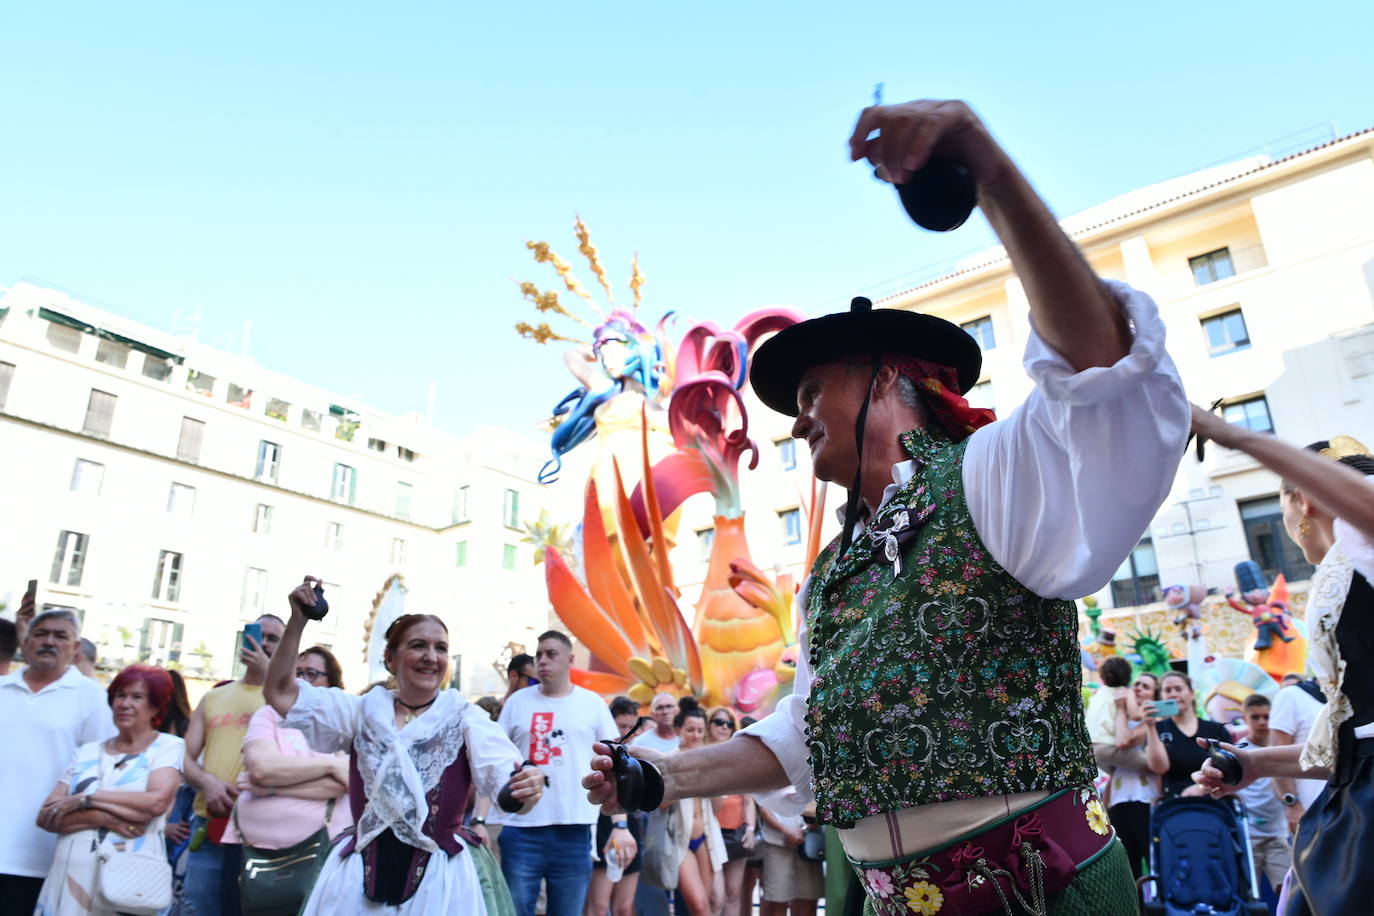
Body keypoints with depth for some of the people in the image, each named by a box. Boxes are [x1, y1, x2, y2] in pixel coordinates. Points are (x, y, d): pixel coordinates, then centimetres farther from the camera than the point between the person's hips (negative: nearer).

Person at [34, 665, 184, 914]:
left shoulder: (168, 746, -1)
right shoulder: (86, 752, 11)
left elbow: (156, 802, -16)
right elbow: (46, 816, 3)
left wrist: (85, 799, -9)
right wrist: (101, 817, -14)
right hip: (72, 874, 4)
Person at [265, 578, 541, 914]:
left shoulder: (465, 717, -4)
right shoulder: (363, 711, 7)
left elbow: (507, 785, -16)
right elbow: (281, 693, 5)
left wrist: (527, 786, -40)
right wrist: (298, 621, -5)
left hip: (443, 876, -2)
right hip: (360, 875, 3)